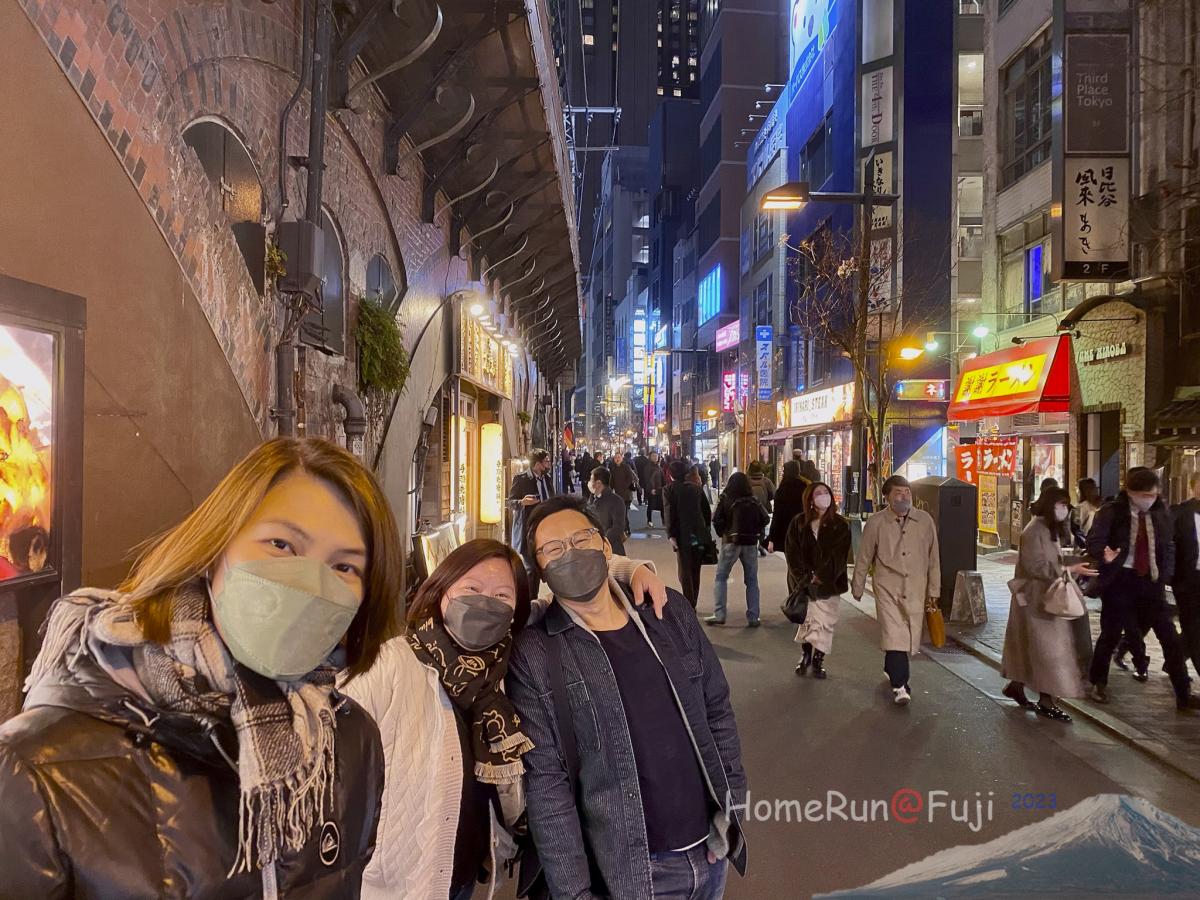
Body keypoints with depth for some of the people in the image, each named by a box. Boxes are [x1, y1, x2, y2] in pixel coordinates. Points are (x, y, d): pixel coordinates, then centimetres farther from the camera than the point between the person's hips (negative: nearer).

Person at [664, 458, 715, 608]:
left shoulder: (669, 489, -1)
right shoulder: (697, 487, 13)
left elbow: (669, 513, -11)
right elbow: (707, 510, 13)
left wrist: (671, 535, -12)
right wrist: (707, 530, 18)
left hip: (683, 536, -5)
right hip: (700, 535, 5)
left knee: (685, 573, 0)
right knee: (695, 572, 14)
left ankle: (689, 606, -7)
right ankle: (692, 605, 22)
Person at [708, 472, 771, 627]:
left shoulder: (726, 498, -5)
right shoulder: (754, 500, 3)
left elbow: (717, 520, -11)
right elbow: (764, 519, -1)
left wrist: (722, 533, 6)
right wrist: (756, 534, 11)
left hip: (731, 541, -2)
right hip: (751, 543, 2)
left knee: (721, 577, 7)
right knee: (751, 580, 10)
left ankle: (719, 615, -1)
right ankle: (753, 617, 8)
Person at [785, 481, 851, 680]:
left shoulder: (840, 526, -2)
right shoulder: (798, 523, 0)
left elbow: (838, 556, -6)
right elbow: (792, 553, -3)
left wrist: (821, 576, -14)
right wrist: (807, 577, -11)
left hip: (829, 583, -1)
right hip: (803, 582, 1)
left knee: (824, 623, 0)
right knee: (805, 619, 10)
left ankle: (818, 661, 13)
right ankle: (805, 655, 30)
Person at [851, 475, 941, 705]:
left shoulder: (925, 520, -1)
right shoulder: (876, 522, -5)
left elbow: (933, 558, 6)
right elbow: (863, 558, 3)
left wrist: (934, 590, 7)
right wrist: (857, 588, 9)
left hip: (915, 590, 3)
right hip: (887, 588, -2)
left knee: (909, 637, 12)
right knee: (894, 636, -10)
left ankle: (892, 670, 38)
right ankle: (899, 686, -2)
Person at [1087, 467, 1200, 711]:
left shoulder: (1160, 511, 2)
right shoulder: (1112, 512, -10)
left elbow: (1168, 544, 10)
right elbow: (1094, 541, -16)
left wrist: (1166, 574, -1)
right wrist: (1105, 555, -37)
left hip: (1151, 581, 4)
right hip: (1120, 580, -3)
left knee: (1170, 637, 2)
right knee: (1111, 634, 8)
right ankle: (1098, 683, 28)